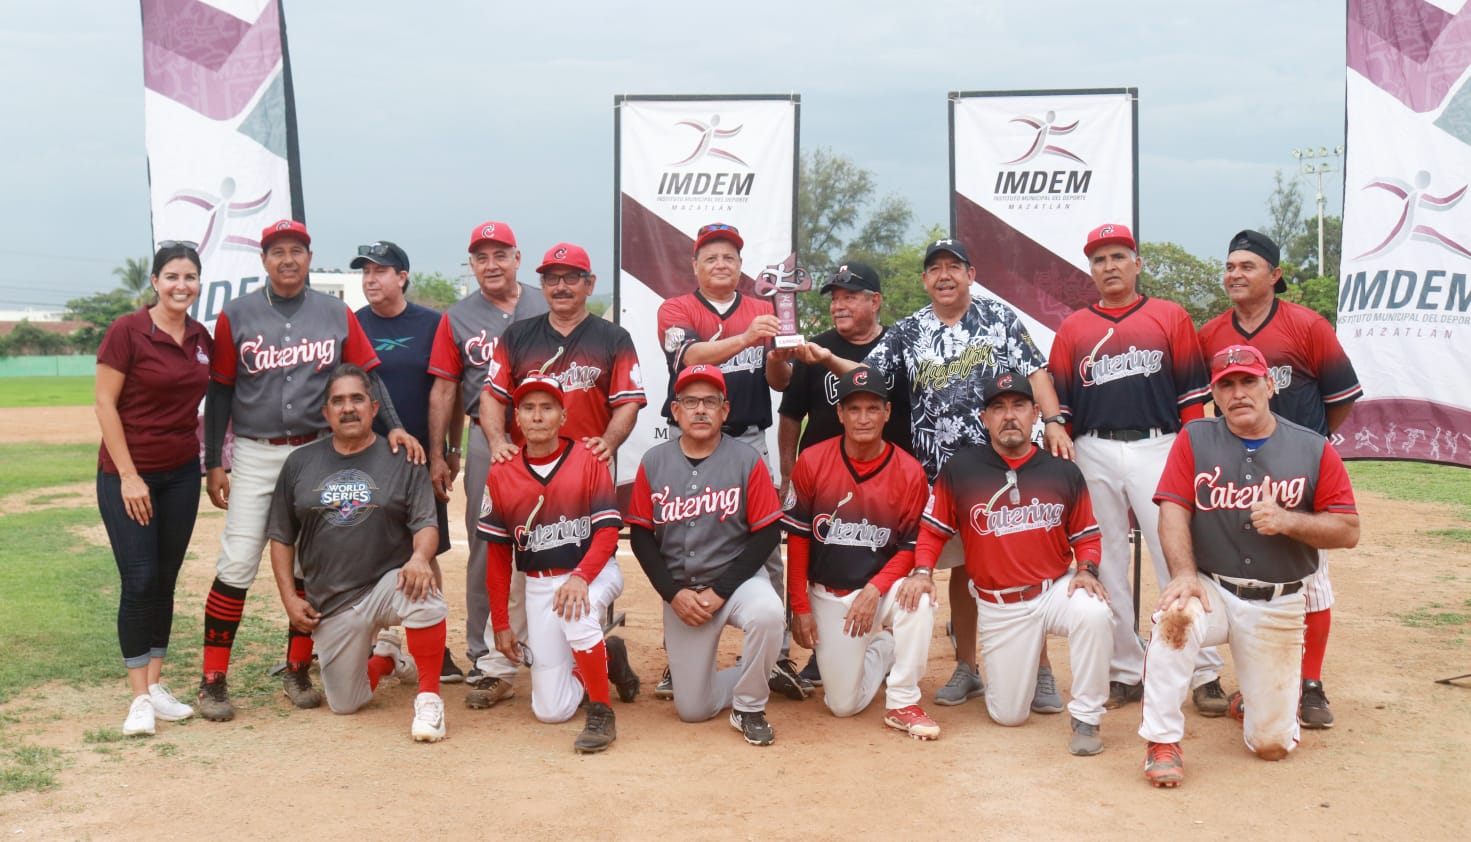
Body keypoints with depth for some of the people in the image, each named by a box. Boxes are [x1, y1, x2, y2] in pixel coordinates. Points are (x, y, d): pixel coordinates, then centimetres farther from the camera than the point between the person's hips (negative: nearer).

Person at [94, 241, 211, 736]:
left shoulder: (201, 337, 5)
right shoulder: (127, 332, -11)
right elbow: (105, 404, -11)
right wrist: (129, 475, -14)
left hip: (182, 472, 5)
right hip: (127, 474, -5)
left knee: (165, 581, 9)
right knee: (139, 582, -7)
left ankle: (156, 684, 18)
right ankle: (140, 697, 1)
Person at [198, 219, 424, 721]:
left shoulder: (336, 315, 5)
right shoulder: (237, 316, 2)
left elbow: (367, 376, 2)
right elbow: (220, 392, 4)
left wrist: (394, 426, -14)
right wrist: (213, 463, 0)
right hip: (255, 454, -1)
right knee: (237, 565, -7)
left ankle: (298, 672, 20)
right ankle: (213, 681, 1)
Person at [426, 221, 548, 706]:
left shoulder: (546, 310, 7)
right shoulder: (457, 319, 10)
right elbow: (444, 390, 9)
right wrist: (438, 455, 4)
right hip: (486, 443, 1)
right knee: (486, 548, 3)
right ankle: (486, 658, 10)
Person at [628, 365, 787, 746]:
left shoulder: (747, 460, -8)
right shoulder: (653, 462, -1)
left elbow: (768, 533, -9)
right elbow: (640, 536, 2)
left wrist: (720, 591, -15)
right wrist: (673, 593, -10)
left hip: (736, 579, -2)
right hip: (680, 589, 2)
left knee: (767, 614, -37)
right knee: (692, 708, 0)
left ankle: (749, 707, -11)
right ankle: (751, 678, 32)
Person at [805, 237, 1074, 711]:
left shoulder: (1001, 319, 7)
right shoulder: (907, 333, 10)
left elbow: (1035, 371, 3)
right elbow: (867, 374, 2)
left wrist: (1053, 421, -11)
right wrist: (826, 359, -16)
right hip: (943, 472, 2)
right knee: (960, 568, 9)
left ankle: (1039, 671, 8)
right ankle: (967, 669, 20)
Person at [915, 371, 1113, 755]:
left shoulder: (1063, 472, 0)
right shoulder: (959, 470, -4)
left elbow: (1086, 536, 6)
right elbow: (933, 529, 1)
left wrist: (1086, 570, -13)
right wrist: (922, 571, -15)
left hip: (1057, 590, 0)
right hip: (998, 606, 0)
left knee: (1095, 614, -36)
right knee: (1008, 714, 2)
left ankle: (1086, 718, -15)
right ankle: (1018, 665, 40)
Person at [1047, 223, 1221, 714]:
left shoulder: (1171, 318, 9)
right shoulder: (1072, 329, 14)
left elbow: (1193, 392, 6)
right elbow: (1058, 403, 12)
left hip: (1158, 448, -2)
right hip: (1094, 454, 2)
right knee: (1105, 567, 5)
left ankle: (1205, 675, 1)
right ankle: (1124, 673, 14)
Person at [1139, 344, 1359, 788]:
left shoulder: (1314, 450, 0)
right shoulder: (1195, 439, 1)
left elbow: (1348, 530, -2)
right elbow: (1173, 509, -9)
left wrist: (1288, 521, -21)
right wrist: (1184, 575, -24)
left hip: (1278, 607, 1)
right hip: (1212, 590, -1)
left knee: (1273, 744, 1)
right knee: (1176, 616, -37)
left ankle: (1253, 698, 39)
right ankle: (1162, 742, -20)